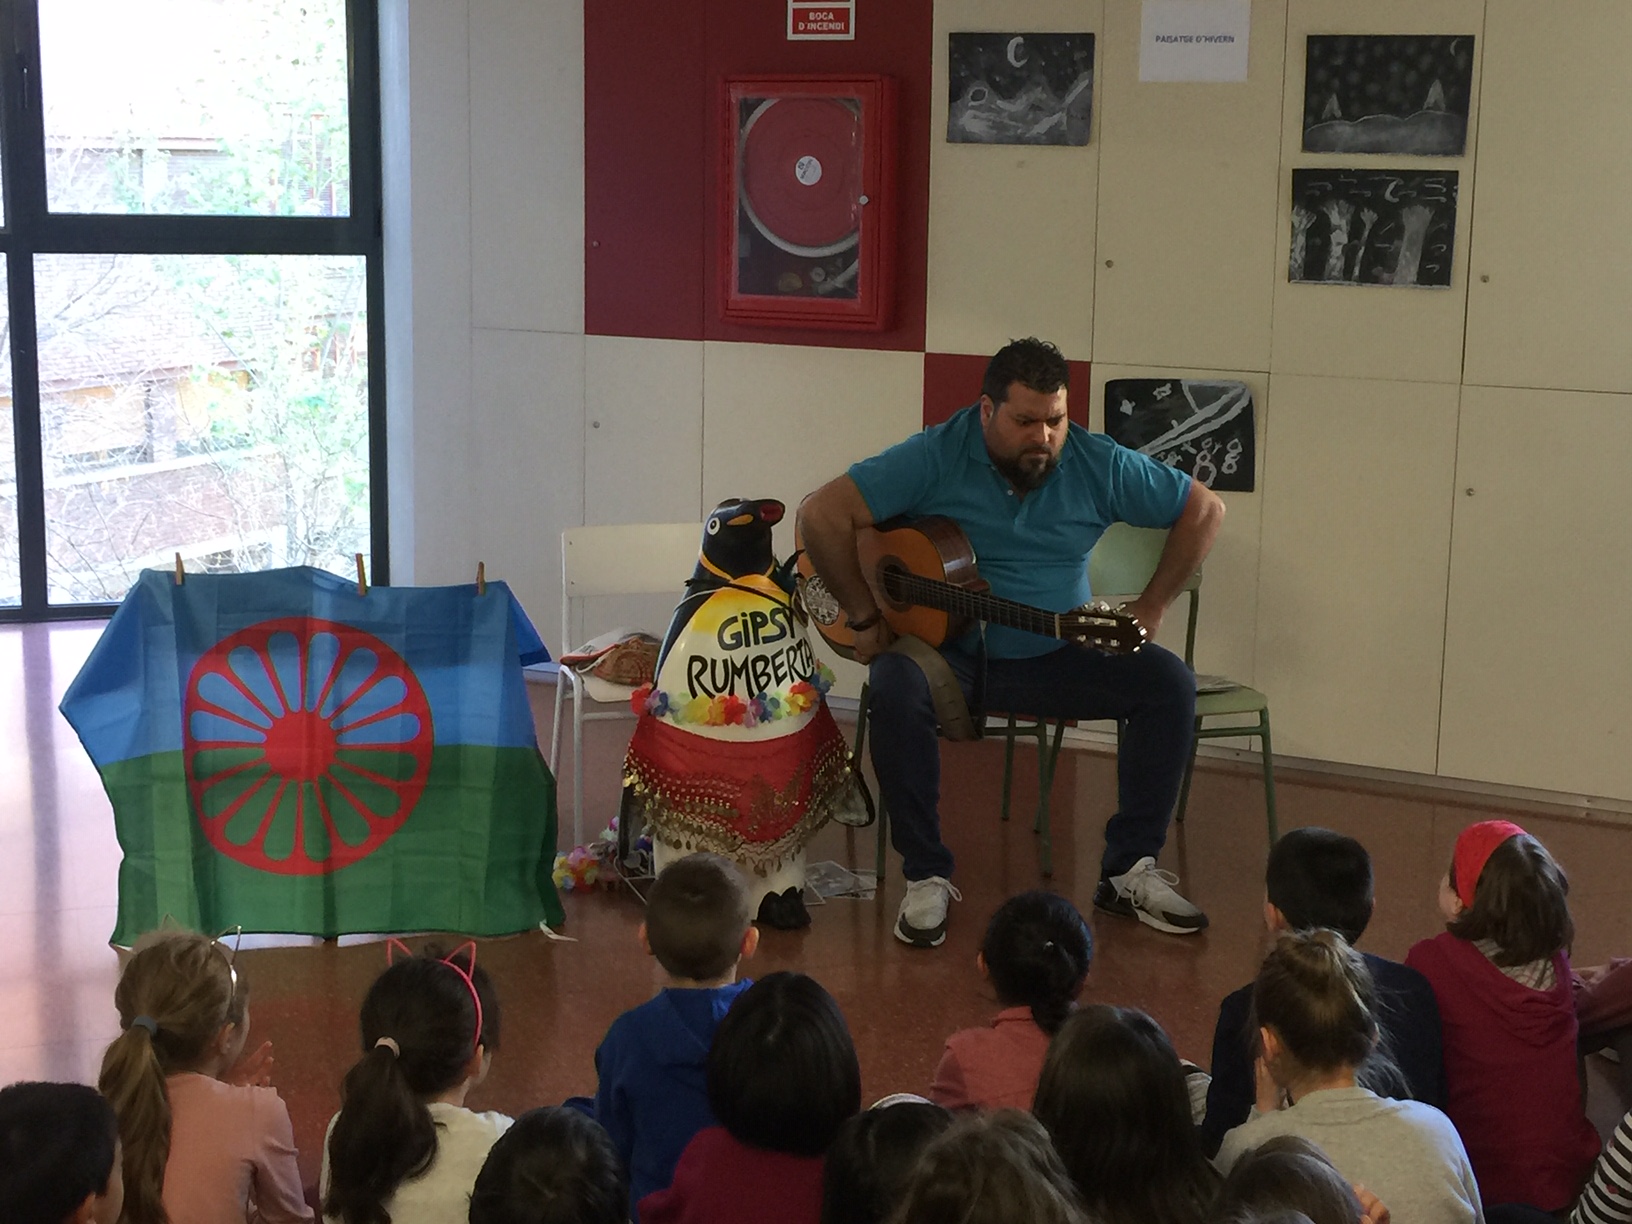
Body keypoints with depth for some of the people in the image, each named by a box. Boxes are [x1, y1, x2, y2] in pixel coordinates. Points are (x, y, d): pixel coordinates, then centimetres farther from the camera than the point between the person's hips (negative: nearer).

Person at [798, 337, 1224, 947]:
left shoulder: (1099, 465, -4)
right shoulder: (935, 458, -13)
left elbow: (1204, 508, 5)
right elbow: (821, 514, -17)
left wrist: (1151, 607, -2)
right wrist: (864, 619, -16)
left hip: (1053, 659, 3)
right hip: (949, 651, -3)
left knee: (1169, 683, -18)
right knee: (895, 687, -36)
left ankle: (1129, 871, -7)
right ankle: (926, 878, -21)